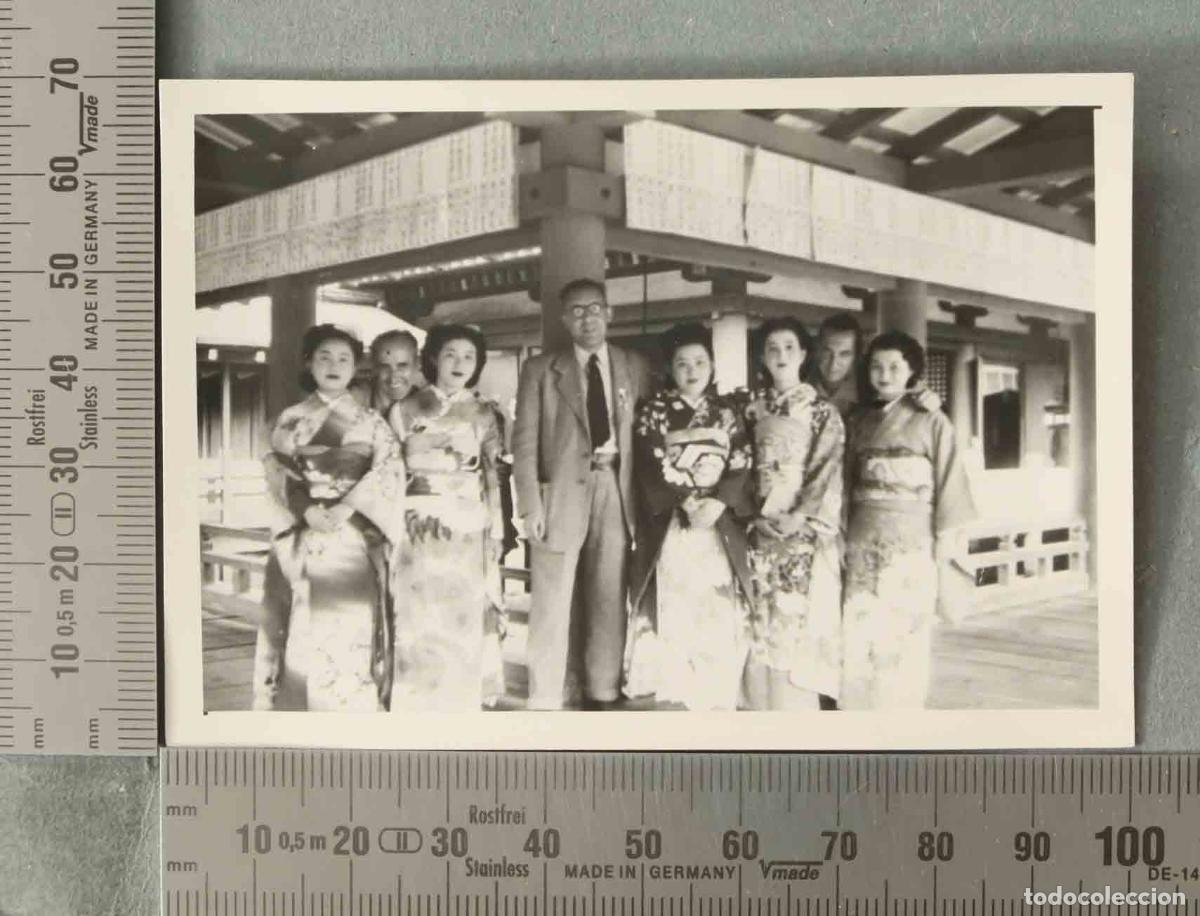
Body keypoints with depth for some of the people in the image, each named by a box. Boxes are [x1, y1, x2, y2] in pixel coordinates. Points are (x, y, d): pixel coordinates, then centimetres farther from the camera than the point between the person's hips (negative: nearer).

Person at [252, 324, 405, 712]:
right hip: (302, 538, 1)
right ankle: (296, 704, 7)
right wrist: (308, 510, -14)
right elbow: (280, 474, 4)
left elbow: (389, 466, -5)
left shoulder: (370, 420, 8)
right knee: (302, 631, -1)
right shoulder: (290, 419, 11)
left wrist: (346, 506, -17)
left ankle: (353, 706, 2)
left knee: (351, 627, -5)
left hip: (354, 540, -1)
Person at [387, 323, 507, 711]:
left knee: (464, 618, 1)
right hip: (418, 531, 0)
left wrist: (494, 533, 2)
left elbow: (492, 478, 7)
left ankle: (459, 704, 12)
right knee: (419, 619, -1)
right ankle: (417, 705, 8)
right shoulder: (405, 410, 7)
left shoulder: (485, 414, 8)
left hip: (467, 531, 0)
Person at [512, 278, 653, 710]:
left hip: (616, 490, 2)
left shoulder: (634, 367, 12)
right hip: (562, 491, -2)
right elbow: (525, 440, 0)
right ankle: (544, 702, 6)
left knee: (609, 602, 7)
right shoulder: (540, 369, 5)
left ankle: (601, 694, 19)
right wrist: (531, 503, -10)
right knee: (552, 605, -2)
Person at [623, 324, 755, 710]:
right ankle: (669, 691, 1)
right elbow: (649, 468, -5)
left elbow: (742, 464, 4)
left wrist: (718, 502, -12)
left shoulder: (728, 410, 13)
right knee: (671, 608, -6)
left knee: (719, 611, -1)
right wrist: (686, 502, -15)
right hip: (669, 522, -2)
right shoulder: (654, 410, 5)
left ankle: (715, 697, 6)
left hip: (720, 523, 2)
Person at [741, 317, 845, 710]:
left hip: (803, 530, -3)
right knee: (760, 628, 5)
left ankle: (795, 706, 4)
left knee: (797, 624, -5)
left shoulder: (822, 411, 0)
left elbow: (828, 472, -6)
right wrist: (749, 511, -4)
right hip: (760, 528, 3)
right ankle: (762, 704, 15)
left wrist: (802, 520, -16)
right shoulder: (753, 405, 10)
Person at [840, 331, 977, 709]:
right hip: (862, 546, 3)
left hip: (912, 547, -3)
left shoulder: (932, 421, 1)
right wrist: (842, 535, 5)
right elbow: (846, 482, 12)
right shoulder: (859, 421, 11)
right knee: (857, 642, 2)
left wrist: (945, 543, -4)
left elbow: (948, 483, 0)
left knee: (905, 643, 2)